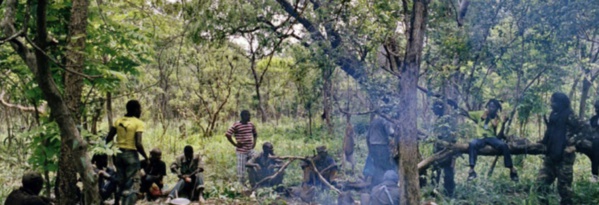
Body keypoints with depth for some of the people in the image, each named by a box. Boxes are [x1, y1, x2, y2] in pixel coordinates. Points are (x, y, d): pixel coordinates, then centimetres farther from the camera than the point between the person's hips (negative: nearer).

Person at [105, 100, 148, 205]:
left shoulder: (118, 121, 6)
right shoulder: (138, 123, -10)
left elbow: (108, 138, 4)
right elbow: (138, 144, -19)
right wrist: (146, 157, -7)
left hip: (119, 153, 6)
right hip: (131, 154, -6)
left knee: (120, 182, 20)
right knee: (131, 185, -1)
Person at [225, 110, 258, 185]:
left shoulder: (251, 125, 9)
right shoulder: (236, 125, -11)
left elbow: (255, 134, 25)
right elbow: (227, 134, -14)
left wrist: (254, 142, 9)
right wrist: (235, 144, -13)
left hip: (250, 150, 6)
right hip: (241, 151, -6)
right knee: (241, 169, -1)